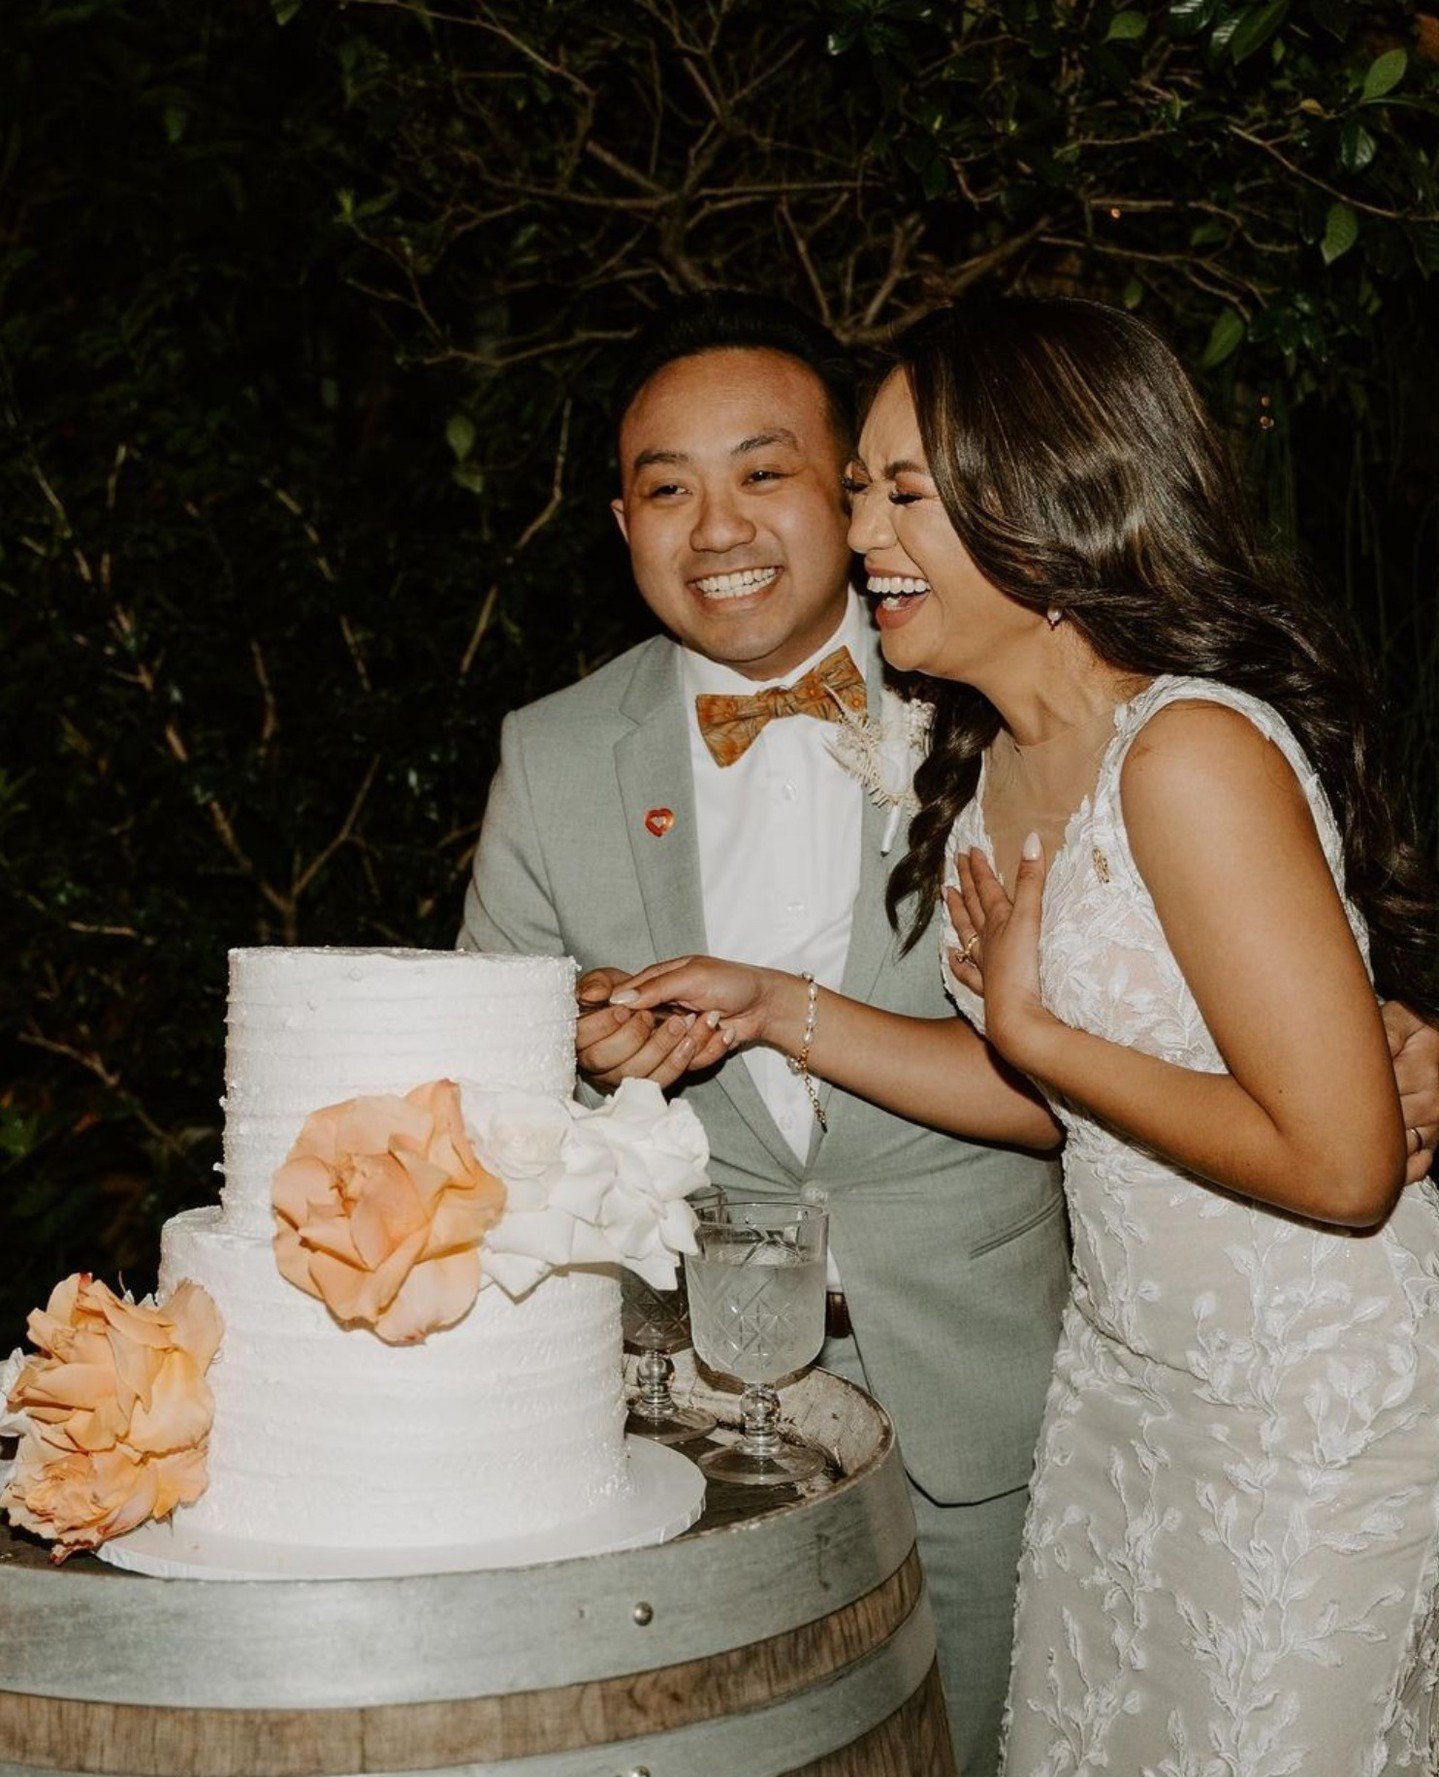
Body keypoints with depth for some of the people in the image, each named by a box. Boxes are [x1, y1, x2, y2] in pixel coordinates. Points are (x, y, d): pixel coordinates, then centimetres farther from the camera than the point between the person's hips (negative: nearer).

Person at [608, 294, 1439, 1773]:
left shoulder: (1193, 752, -24)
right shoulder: (994, 765, 3)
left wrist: (1035, 1031, -17)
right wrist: (783, 1012, 3)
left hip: (1312, 1411, -8)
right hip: (1124, 1371, 8)